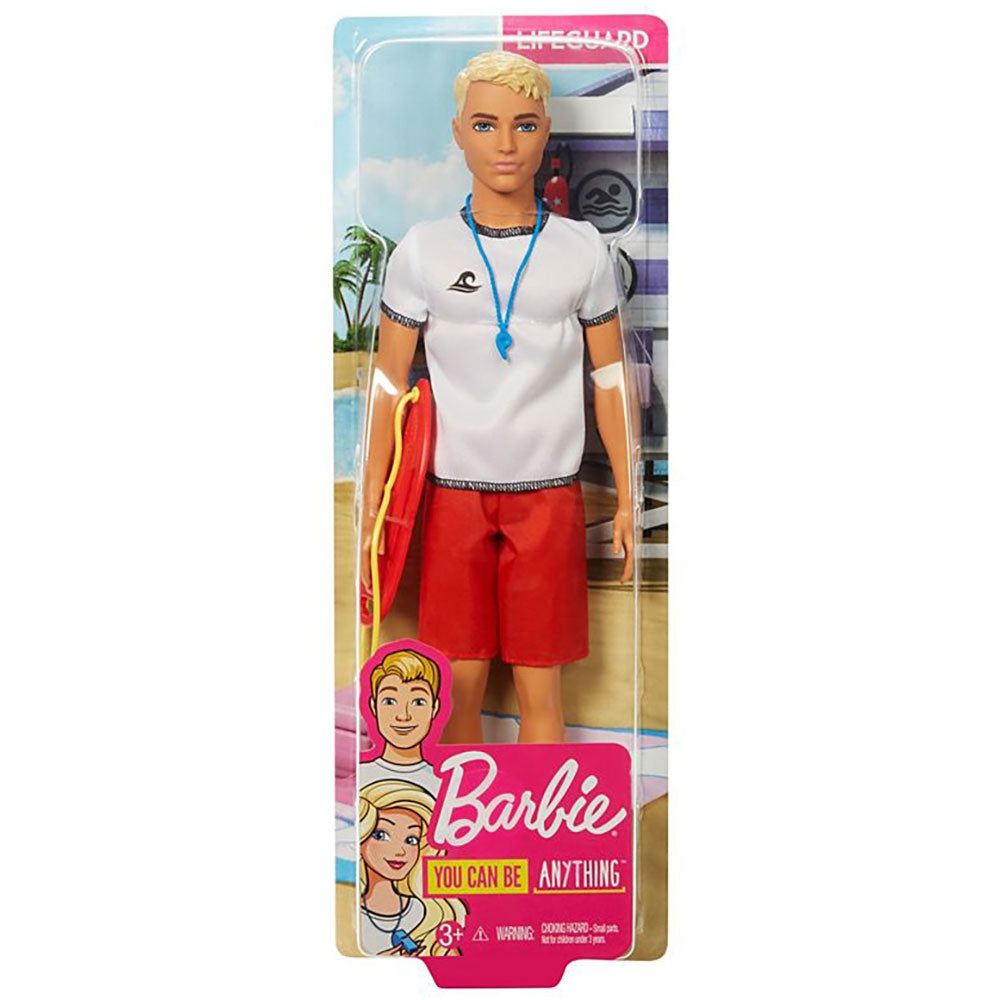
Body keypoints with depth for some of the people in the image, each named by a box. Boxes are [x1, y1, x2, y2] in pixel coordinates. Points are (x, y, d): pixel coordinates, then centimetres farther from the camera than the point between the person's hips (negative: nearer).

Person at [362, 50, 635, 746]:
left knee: (540, 685, 6)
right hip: (454, 493, 0)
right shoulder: (423, 251, 1)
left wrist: (628, 501, 6)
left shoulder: (582, 249, 2)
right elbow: (389, 383, 4)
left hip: (550, 494, 0)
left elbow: (611, 377, 8)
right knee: (461, 683, 8)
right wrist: (371, 512, 0)